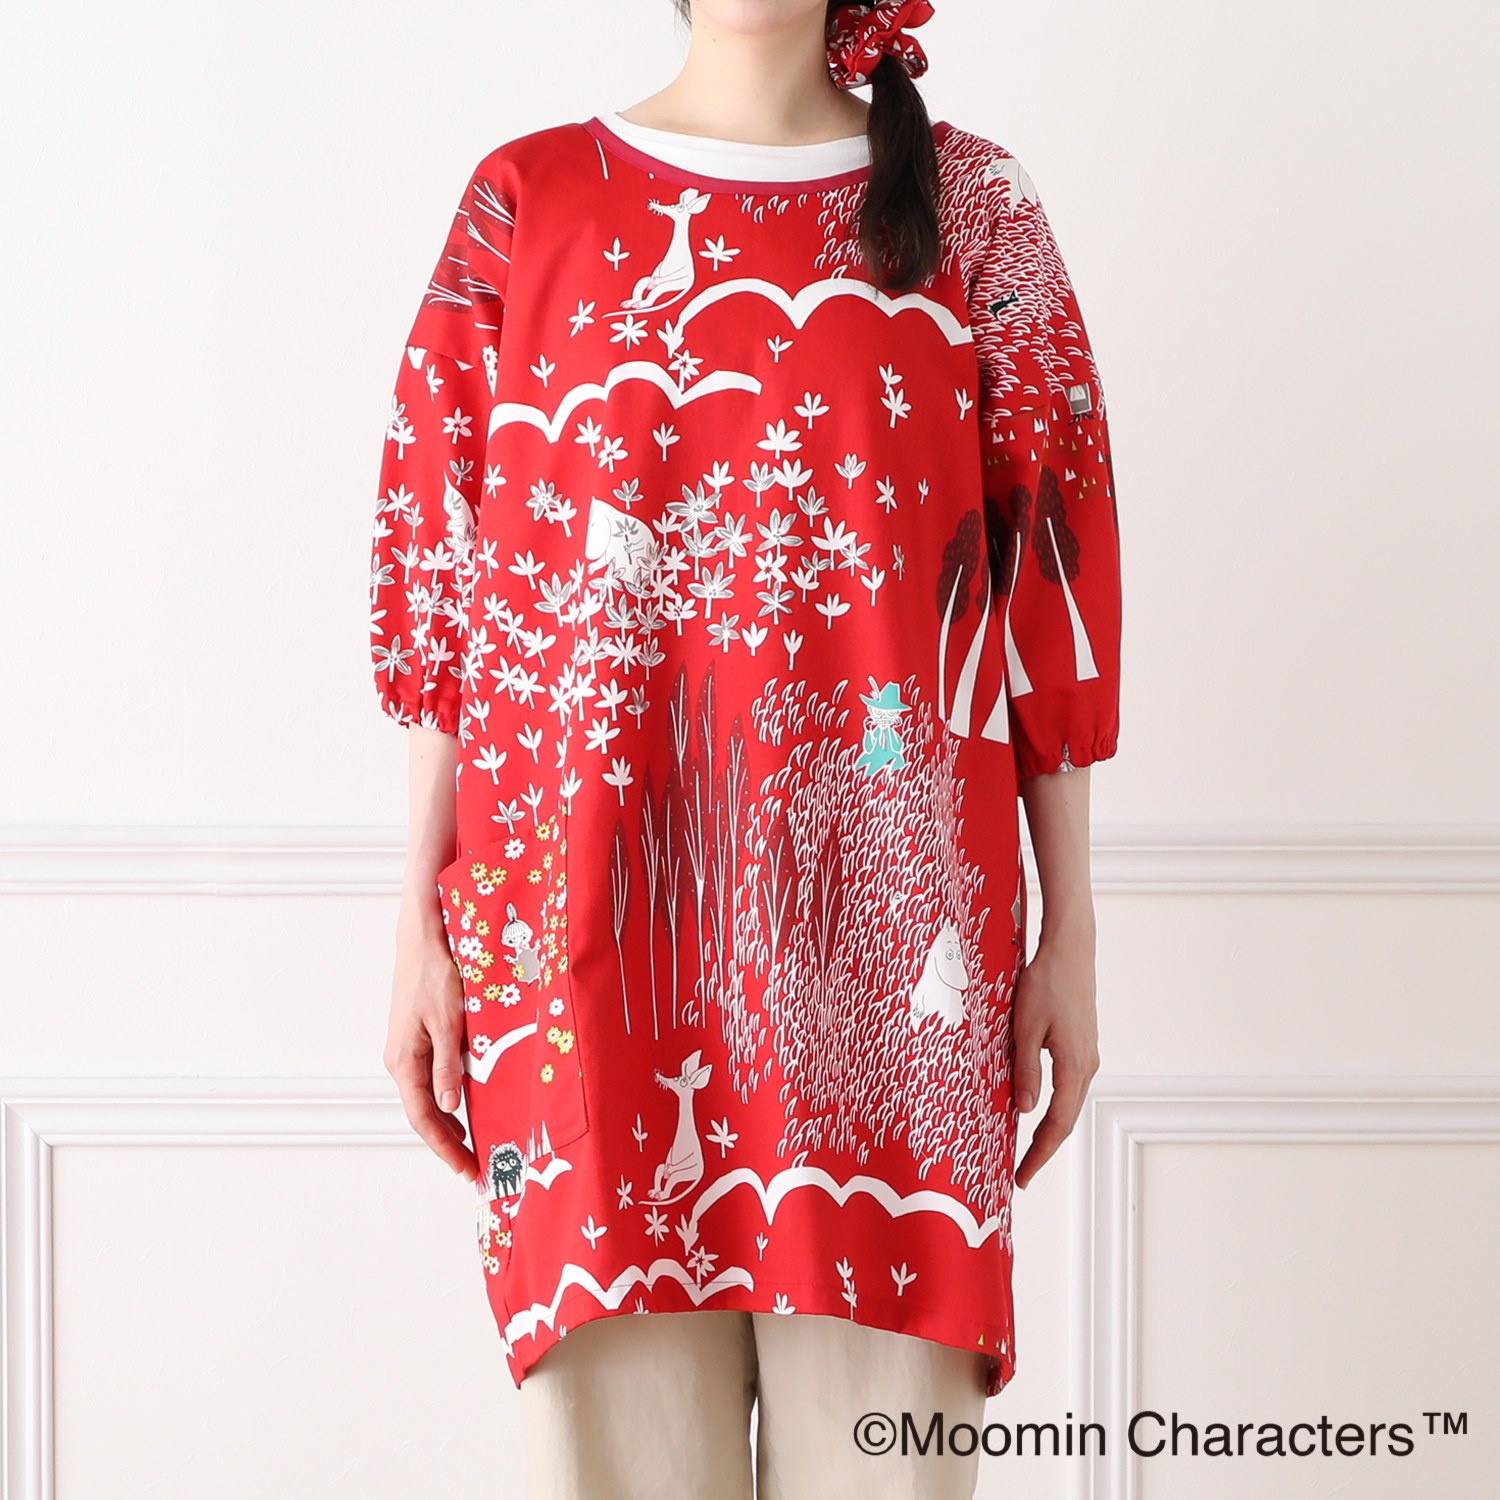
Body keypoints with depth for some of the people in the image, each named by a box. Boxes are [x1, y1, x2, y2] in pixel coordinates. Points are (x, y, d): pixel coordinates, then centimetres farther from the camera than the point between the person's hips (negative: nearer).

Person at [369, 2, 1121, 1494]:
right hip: (586, 926, 0)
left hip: (874, 923, 0)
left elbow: (1052, 549, 7)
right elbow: (441, 571, 9)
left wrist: (1070, 931, 4)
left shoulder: (966, 198, 9)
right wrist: (420, 923, 5)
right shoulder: (526, 198, 10)